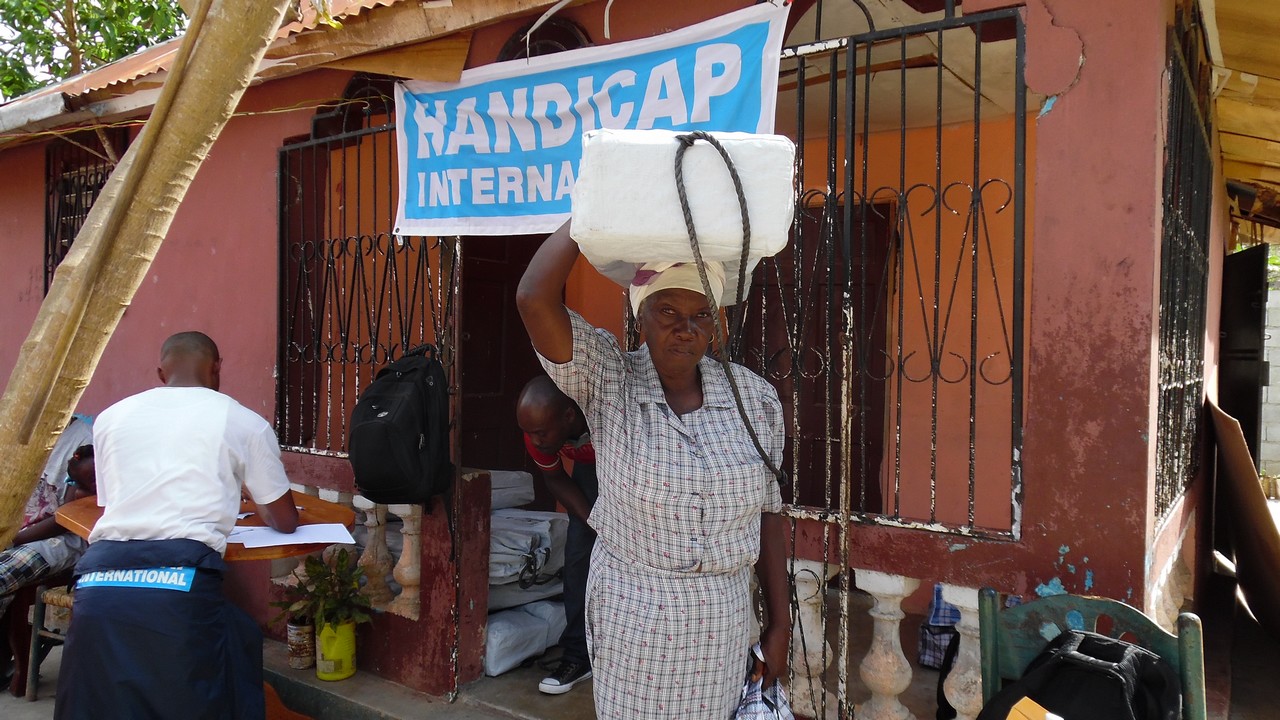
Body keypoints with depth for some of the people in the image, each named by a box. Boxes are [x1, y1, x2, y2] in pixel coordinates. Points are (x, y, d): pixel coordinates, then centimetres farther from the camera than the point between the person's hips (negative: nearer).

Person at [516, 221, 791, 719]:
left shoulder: (754, 398, -3)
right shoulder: (607, 383, -10)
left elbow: (767, 513, 4)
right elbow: (534, 300, -24)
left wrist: (780, 623, 7)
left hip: (722, 618, 2)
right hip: (630, 614, -2)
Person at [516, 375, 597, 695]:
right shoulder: (538, 430, -26)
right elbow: (555, 478, -7)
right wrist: (594, 522, -15)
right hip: (592, 463, 4)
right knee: (579, 551, -4)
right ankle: (578, 655, 6)